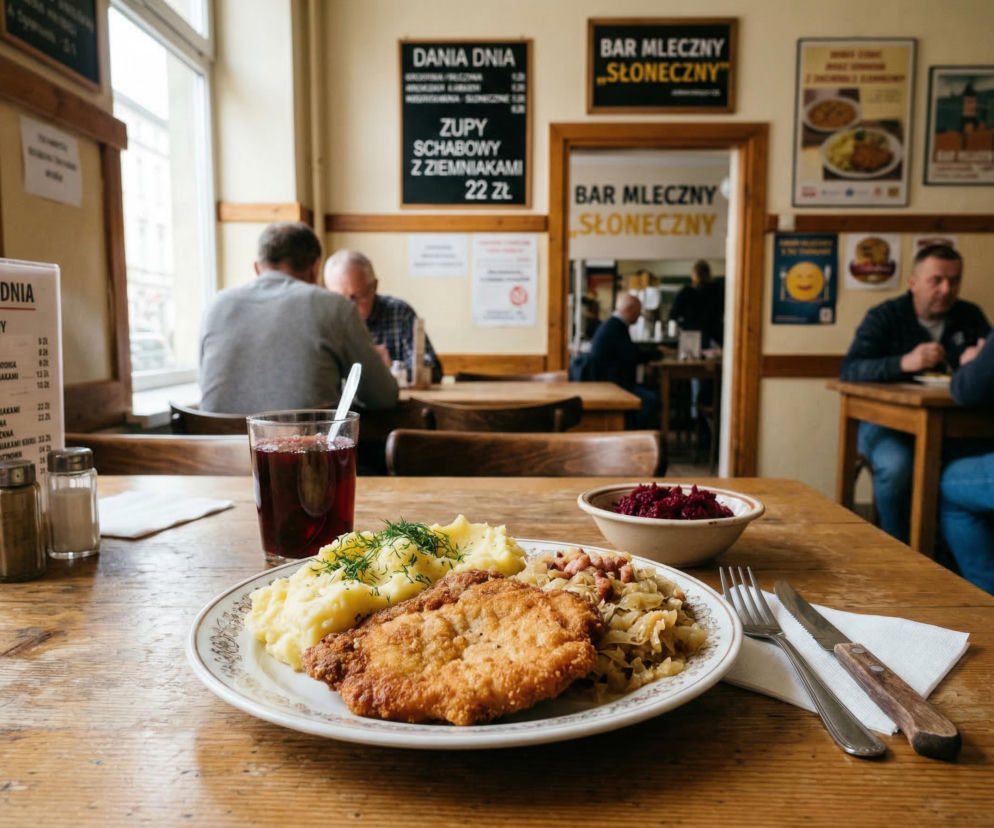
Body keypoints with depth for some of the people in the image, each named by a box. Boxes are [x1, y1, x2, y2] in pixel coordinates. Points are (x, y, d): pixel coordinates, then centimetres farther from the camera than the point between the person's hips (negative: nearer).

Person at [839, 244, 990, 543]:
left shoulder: (970, 316, 14)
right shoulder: (884, 317, 0)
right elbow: (849, 371, -14)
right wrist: (904, 363, -31)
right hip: (887, 423, -4)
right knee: (896, 465, -35)